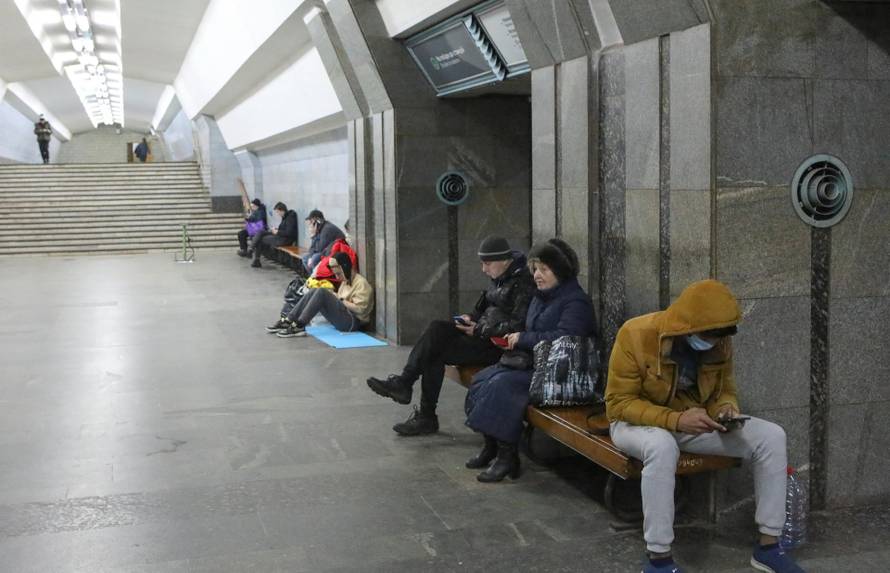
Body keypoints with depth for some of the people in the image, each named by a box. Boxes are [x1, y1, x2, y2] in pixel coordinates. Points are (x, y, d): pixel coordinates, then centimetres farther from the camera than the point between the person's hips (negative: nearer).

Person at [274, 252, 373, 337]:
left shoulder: (361, 283, -8)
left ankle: (299, 326, -26)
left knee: (321, 293, -23)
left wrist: (341, 300, -12)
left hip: (353, 322, -9)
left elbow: (359, 309, -18)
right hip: (342, 318, 9)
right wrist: (333, 295, 1)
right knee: (313, 291, -5)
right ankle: (288, 321, -14)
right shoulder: (345, 281, 21)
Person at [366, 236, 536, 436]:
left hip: (499, 345, -9)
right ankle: (403, 382, -14)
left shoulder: (523, 283, -16)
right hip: (484, 332, 9)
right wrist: (472, 318, 4)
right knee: (436, 329, -12)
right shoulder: (499, 278, 12)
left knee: (436, 351, -15)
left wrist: (479, 330, -17)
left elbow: (517, 326, -22)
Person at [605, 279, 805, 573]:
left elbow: (724, 389, 7)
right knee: (662, 446, -42)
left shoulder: (719, 342, -8)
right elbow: (619, 403, -22)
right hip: (636, 423, -5)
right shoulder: (636, 335, -24)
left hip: (694, 423, 5)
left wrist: (726, 410, -18)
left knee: (772, 436, -13)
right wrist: (675, 419, -35)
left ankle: (768, 546, -4)